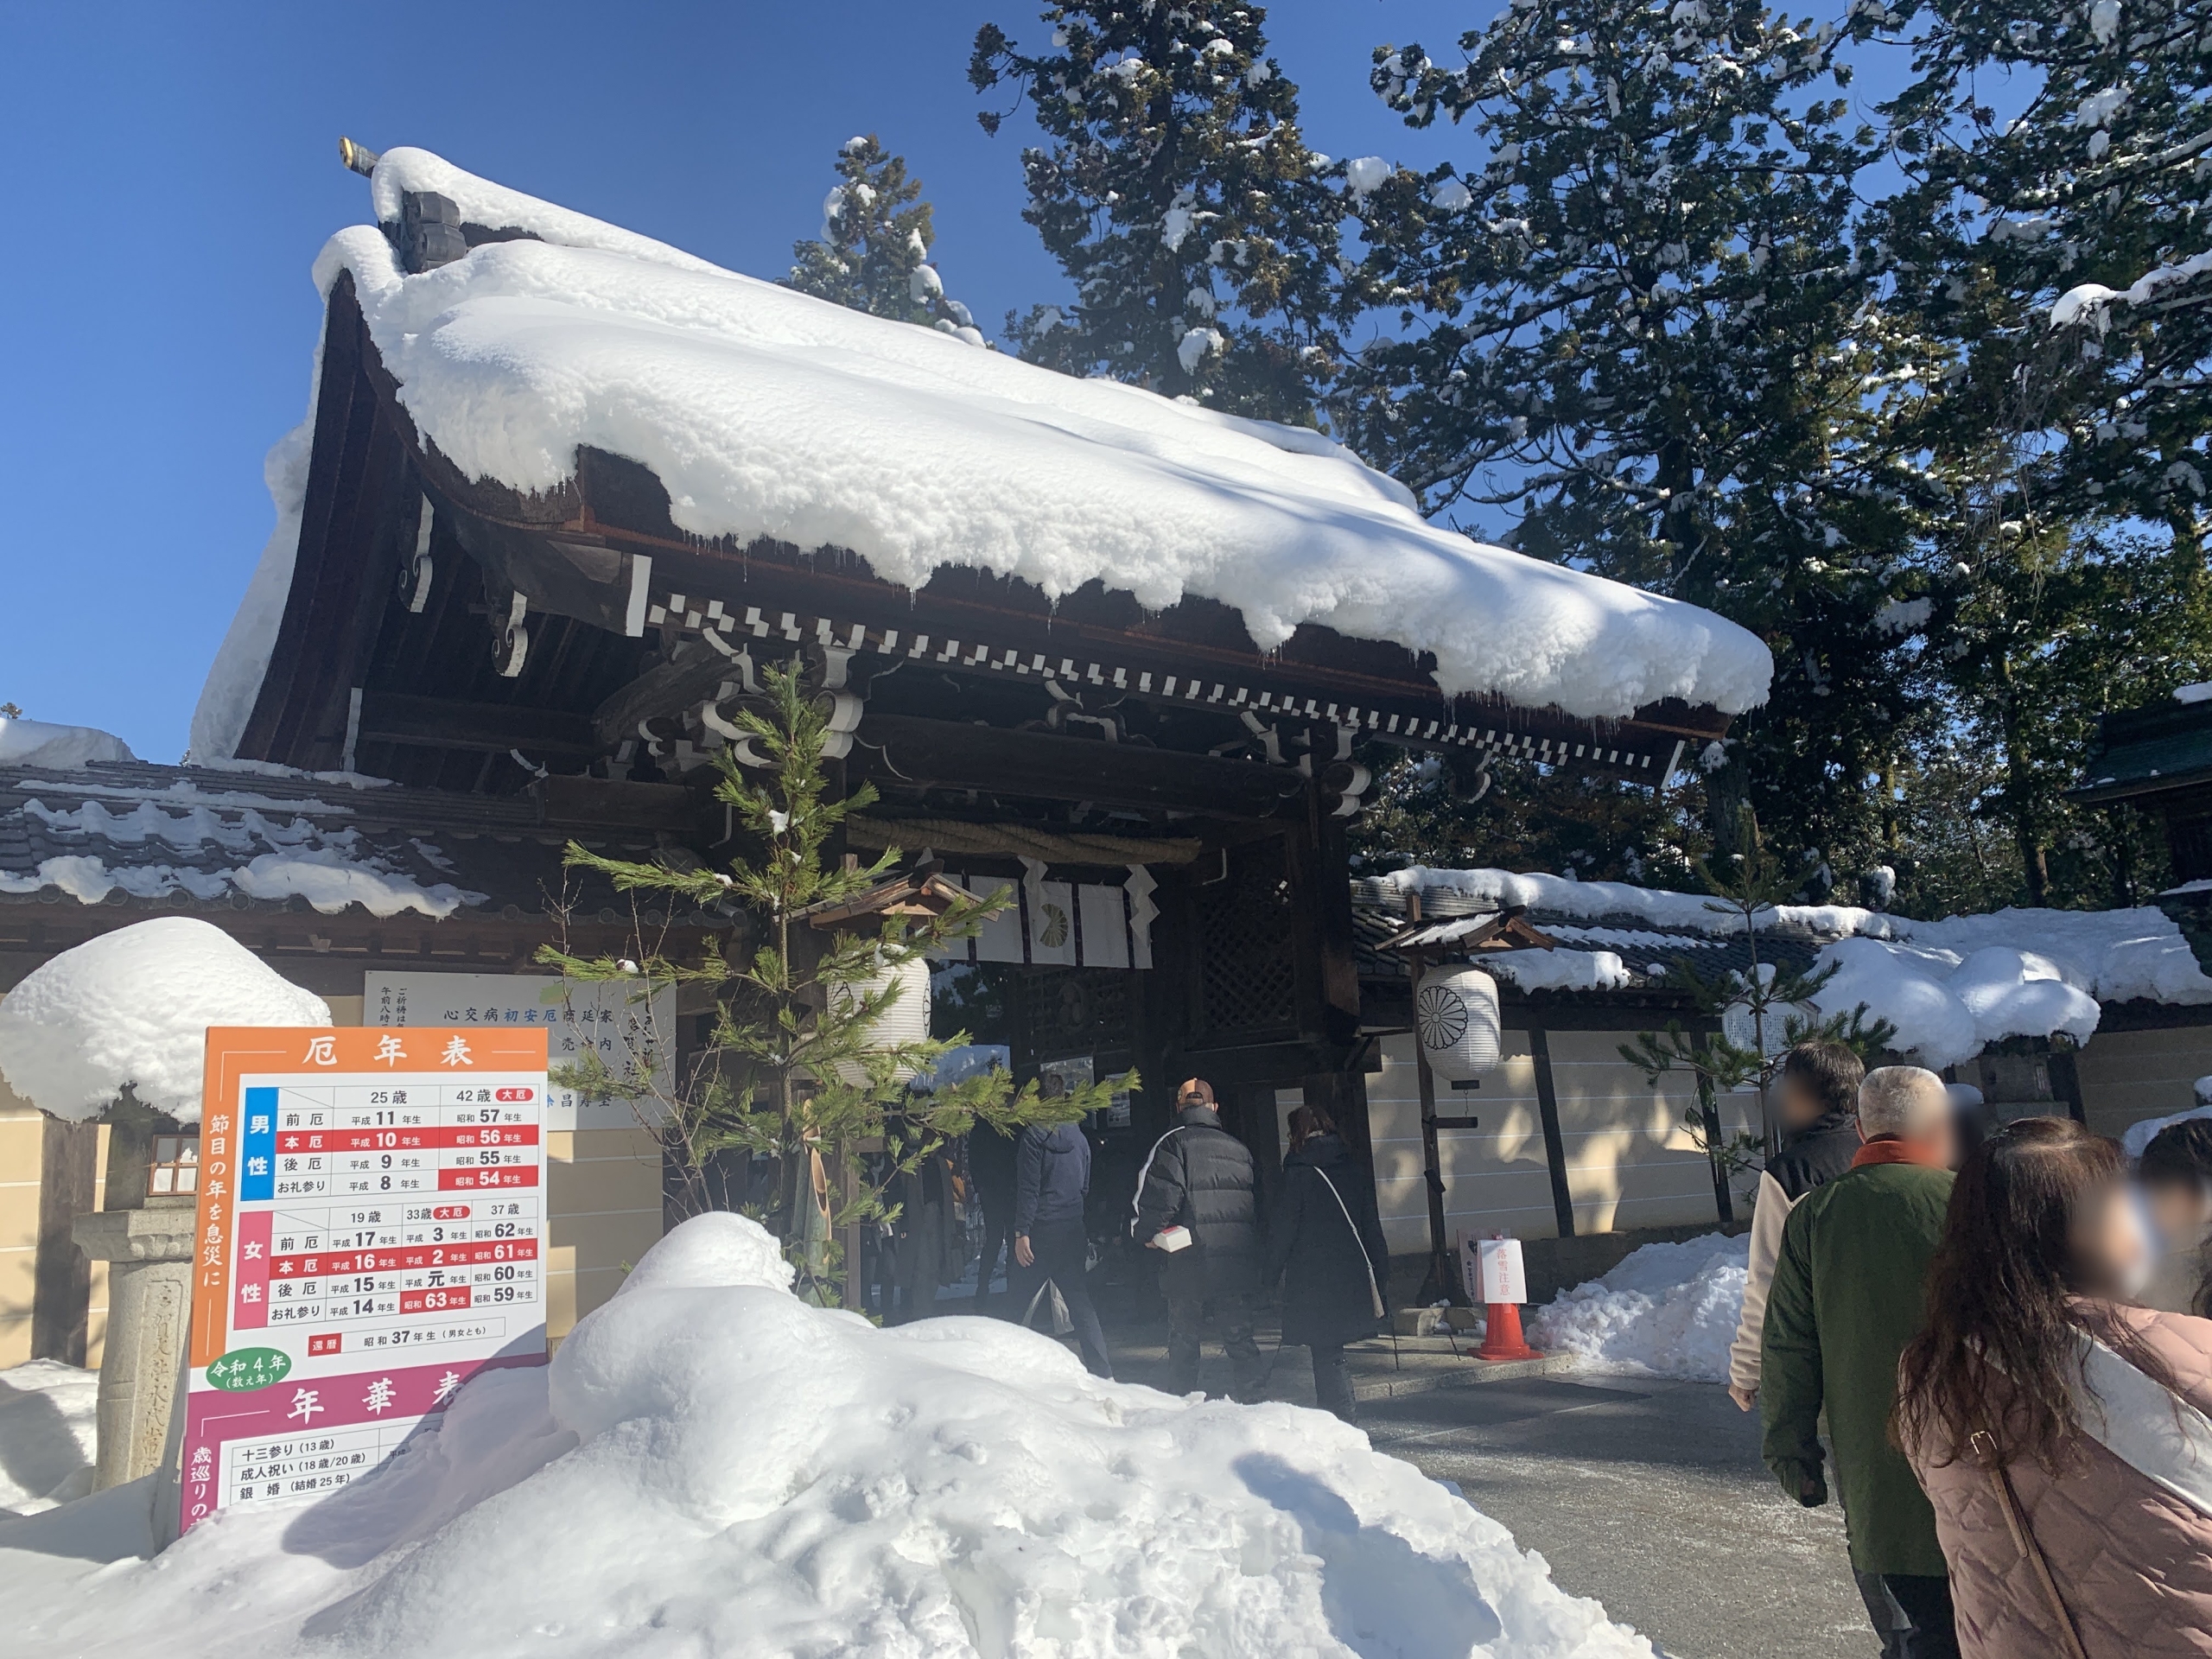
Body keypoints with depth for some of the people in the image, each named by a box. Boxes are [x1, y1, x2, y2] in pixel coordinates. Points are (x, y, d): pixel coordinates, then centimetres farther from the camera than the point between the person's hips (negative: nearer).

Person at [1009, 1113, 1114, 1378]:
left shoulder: (1034, 1136, -9)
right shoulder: (1080, 1138, 10)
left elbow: (1028, 1188, -14)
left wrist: (1021, 1232, -14)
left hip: (1042, 1231, -6)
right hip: (1073, 1232, 6)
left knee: (1020, 1303, 6)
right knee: (1082, 1305, 7)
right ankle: (1103, 1373, 3)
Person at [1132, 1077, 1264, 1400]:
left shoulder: (1173, 1143, -5)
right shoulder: (1239, 1148, 14)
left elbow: (1160, 1195, -16)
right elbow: (1257, 1202, 16)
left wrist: (1148, 1233, -2)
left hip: (1190, 1262, -4)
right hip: (1239, 1261, 4)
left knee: (1184, 1338, 7)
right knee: (1240, 1337, 10)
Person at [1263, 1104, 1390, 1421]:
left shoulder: (1298, 1173, -10)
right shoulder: (1356, 1171, 7)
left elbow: (1283, 1231, -9)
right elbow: (1372, 1227, 12)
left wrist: (1269, 1274, 0)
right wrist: (1380, 1273, 18)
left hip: (1312, 1281, -6)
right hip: (1353, 1277, 6)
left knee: (1326, 1354, -1)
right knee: (1330, 1352, 17)